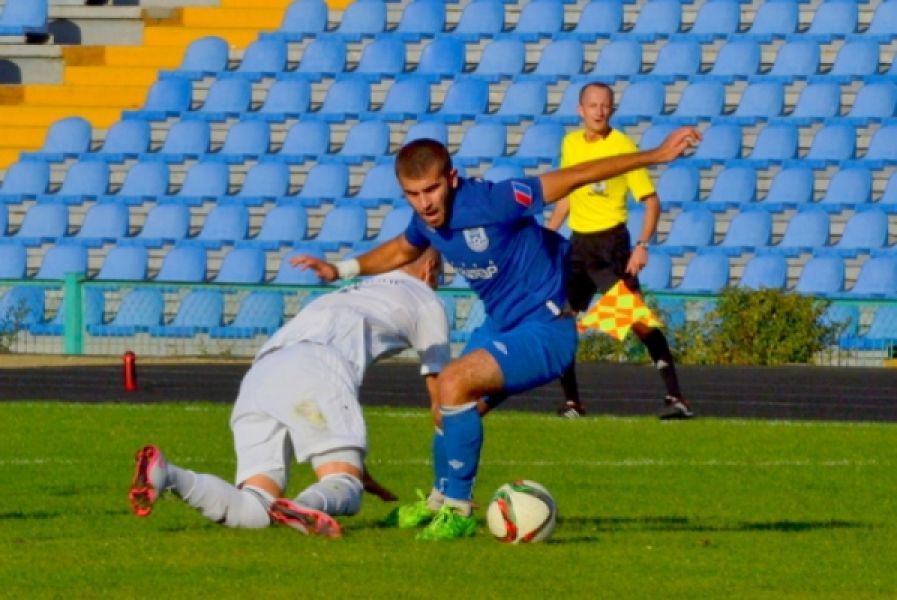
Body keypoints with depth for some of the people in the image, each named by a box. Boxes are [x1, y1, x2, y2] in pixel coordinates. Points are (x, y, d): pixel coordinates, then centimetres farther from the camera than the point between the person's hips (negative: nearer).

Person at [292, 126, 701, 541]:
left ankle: (457, 510, -15)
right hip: (500, 325, 9)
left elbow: (573, 178, -26)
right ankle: (439, 501, 51)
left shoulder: (490, 202, -28)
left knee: (454, 384, -27)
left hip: (544, 330, -9)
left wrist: (655, 156, -27)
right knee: (450, 411, 22)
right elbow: (401, 251, 20)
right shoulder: (426, 219, -6)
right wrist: (342, 270, 11)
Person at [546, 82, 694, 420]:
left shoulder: (622, 147, -8)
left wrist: (642, 246, -20)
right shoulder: (570, 144, 9)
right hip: (578, 244, 6)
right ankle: (571, 401, 13)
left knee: (638, 320, -15)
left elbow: (651, 201, -9)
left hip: (610, 243, -6)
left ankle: (675, 398, -16)